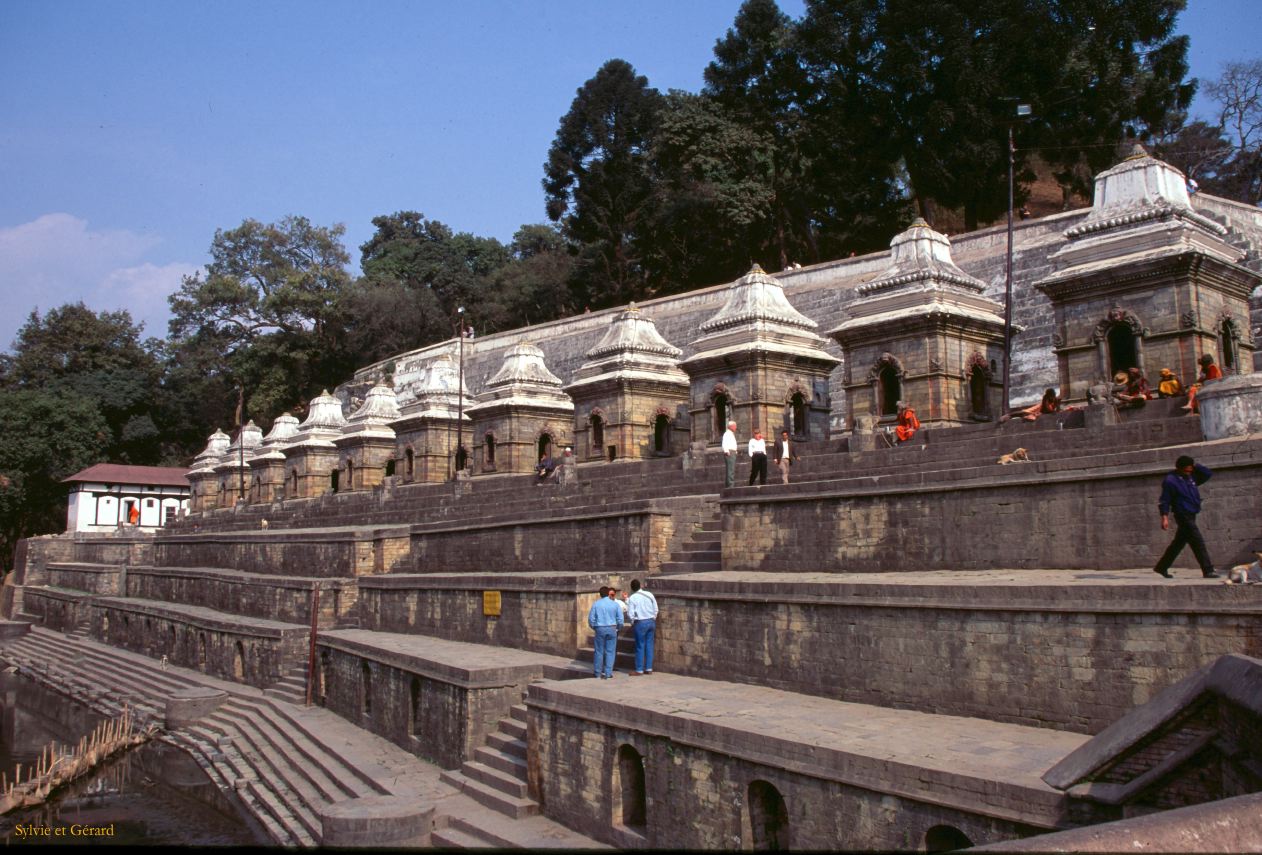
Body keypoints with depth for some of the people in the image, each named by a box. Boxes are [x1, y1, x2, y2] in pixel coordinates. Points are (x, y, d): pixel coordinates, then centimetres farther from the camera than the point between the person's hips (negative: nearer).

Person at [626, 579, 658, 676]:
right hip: (651, 621, 4)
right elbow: (656, 609, 8)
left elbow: (630, 613, -9)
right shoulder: (649, 595, 3)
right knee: (649, 645, 9)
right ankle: (649, 668, 13)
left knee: (640, 646, 2)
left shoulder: (632, 598, -9)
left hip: (640, 623, -4)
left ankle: (639, 670, 6)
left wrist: (632, 623, 7)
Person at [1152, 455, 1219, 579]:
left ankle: (1161, 567, 23)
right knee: (1198, 543, -11)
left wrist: (1196, 465, 0)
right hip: (1183, 516, -8)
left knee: (1179, 542, 14)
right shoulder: (1170, 481, -11)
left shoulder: (1191, 477, 11)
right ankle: (1208, 571, -9)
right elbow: (1164, 501, -11)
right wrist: (1164, 517, -18)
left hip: (1191, 516, 8)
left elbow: (1208, 474, 12)